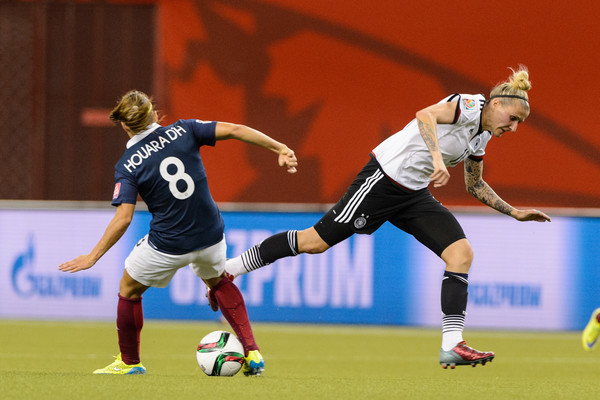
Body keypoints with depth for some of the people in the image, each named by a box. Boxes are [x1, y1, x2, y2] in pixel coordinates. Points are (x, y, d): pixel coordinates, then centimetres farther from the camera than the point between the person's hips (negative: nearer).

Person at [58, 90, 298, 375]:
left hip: (167, 247, -4)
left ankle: (129, 362, 32)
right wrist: (280, 149, -3)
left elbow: (123, 219, -17)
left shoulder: (127, 165, -11)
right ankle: (251, 352, 19)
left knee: (129, 288, 22)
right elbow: (234, 130, -8)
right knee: (217, 281, 32)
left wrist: (93, 256, -9)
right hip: (210, 234, 4)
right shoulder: (183, 131, -3)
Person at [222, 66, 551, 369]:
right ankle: (227, 269, 8)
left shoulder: (481, 138, 13)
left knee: (461, 253, -8)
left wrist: (513, 212, 23)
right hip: (384, 178, -9)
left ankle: (451, 345, -13)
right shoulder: (468, 106, -14)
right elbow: (425, 115, -33)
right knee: (316, 241, -6)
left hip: (413, 194, 9)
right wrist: (437, 159, -45)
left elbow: (475, 185, 28)